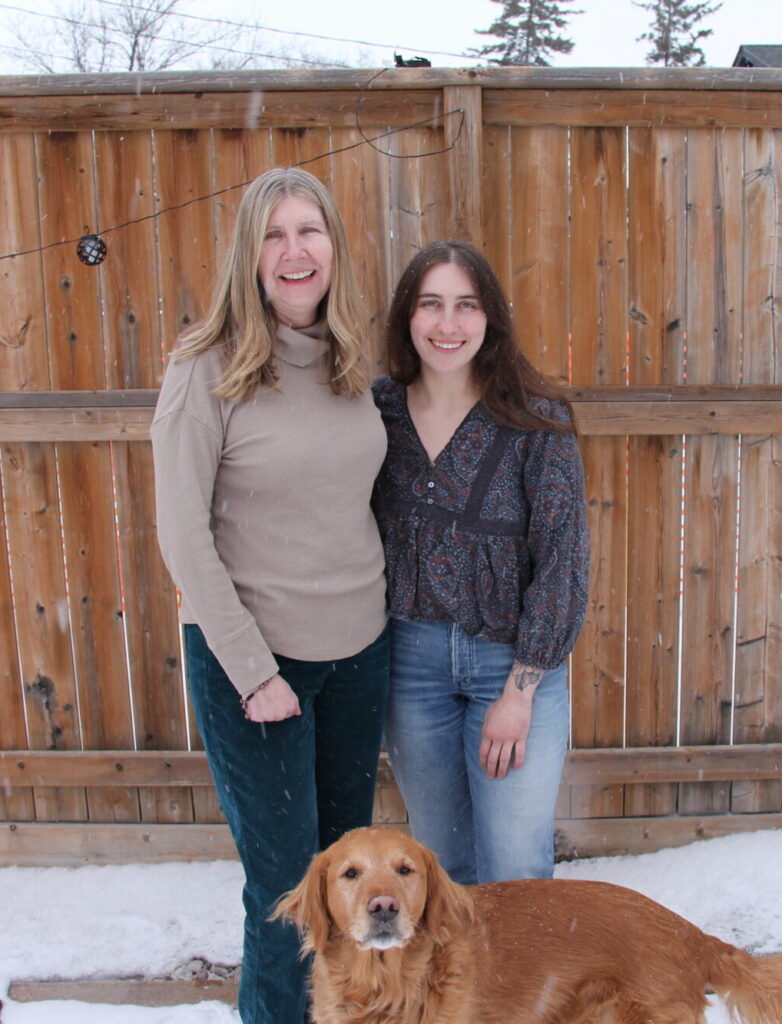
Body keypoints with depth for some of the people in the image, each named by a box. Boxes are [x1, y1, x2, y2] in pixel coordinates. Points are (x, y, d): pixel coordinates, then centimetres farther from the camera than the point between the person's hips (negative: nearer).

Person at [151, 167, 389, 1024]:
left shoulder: (349, 361, 2)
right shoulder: (207, 369, -14)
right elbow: (183, 535, -14)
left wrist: (378, 606, 5)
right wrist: (253, 671, -14)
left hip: (358, 647, 5)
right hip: (253, 655, -5)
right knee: (285, 879, 6)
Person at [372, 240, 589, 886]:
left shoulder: (537, 419, -12)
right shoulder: (378, 409, -2)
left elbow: (563, 562, -12)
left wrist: (519, 692, -12)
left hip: (517, 660, -3)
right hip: (411, 657, 3)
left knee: (515, 870, 3)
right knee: (439, 856, 18)